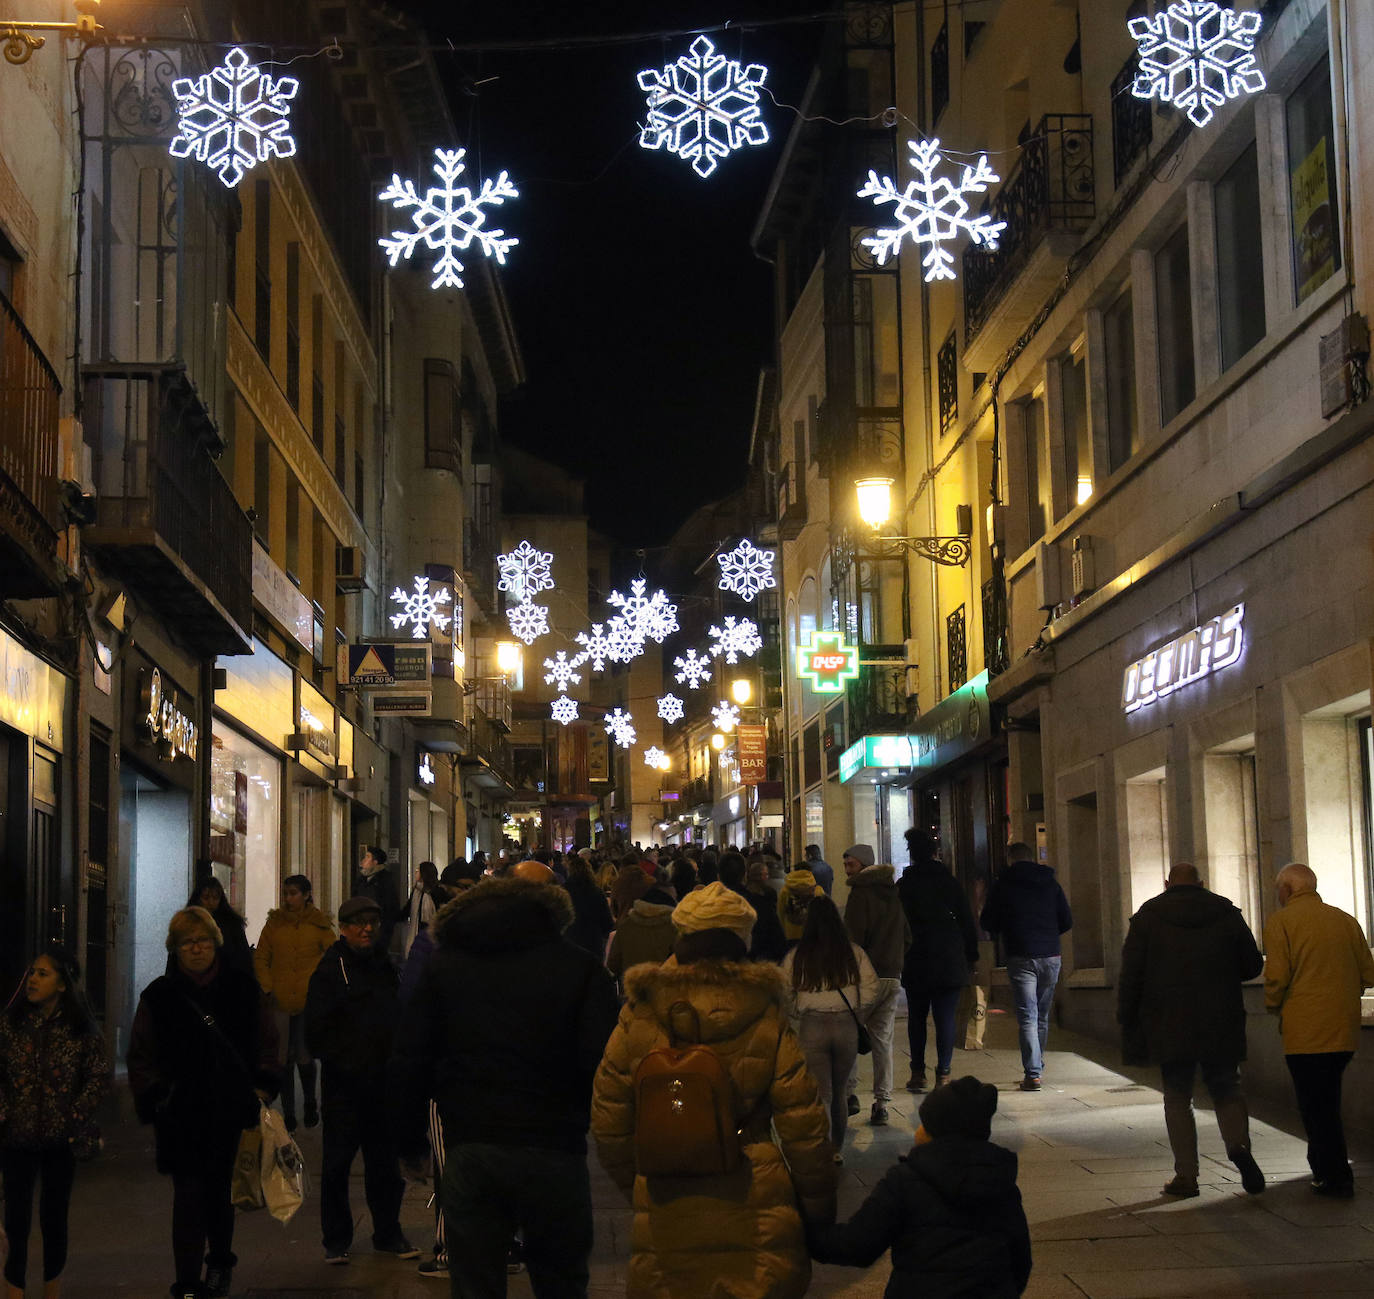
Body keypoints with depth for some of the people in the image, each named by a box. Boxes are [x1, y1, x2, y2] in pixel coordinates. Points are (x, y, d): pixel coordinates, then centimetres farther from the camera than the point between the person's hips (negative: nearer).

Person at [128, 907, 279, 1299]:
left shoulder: (243, 989, 5)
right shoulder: (159, 996, 4)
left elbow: (267, 1045, 11)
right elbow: (141, 1059, 7)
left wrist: (262, 1089, 1)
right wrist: (154, 1102, -3)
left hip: (231, 1111, 1)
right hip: (181, 1116, -1)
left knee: (221, 1192, 11)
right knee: (189, 1196, -6)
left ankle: (220, 1260, 35)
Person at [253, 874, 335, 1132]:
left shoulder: (319, 924, 1)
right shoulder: (274, 924, 5)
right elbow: (260, 959, 10)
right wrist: (268, 989, 0)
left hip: (308, 1001, -2)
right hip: (279, 1003, 2)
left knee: (304, 1057, 0)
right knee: (284, 1058, 5)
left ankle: (310, 1103, 26)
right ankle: (288, 1114, 16)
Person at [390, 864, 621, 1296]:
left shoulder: (443, 964, 6)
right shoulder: (581, 967, -3)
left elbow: (408, 1063, 5)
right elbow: (602, 1063, -11)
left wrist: (410, 1142, 13)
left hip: (469, 1151, 2)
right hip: (554, 1152, -2)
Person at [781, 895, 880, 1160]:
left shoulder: (795, 957, 1)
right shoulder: (854, 952, 2)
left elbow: (786, 998, 4)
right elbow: (871, 989, 0)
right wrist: (857, 1017, 13)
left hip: (812, 1027, -2)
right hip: (846, 1026, 2)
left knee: (821, 1094, 1)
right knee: (840, 1091, 16)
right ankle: (837, 1149, 24)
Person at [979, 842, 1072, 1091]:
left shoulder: (1004, 884, 0)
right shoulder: (1050, 883, 9)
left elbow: (987, 923, 2)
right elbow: (1067, 922, 10)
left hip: (1021, 958, -3)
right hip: (1050, 956, 4)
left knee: (1027, 1017, -5)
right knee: (1042, 1016, 15)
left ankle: (1033, 1074, -12)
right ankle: (1036, 1067, 22)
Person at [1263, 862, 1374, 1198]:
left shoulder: (1281, 921, -6)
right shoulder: (1346, 920, 9)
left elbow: (1276, 977, -14)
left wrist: (1273, 1006, 4)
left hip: (1305, 1029, -6)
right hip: (1345, 1029, 6)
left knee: (1314, 1105, 2)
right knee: (1327, 1102, 19)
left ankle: (1336, 1179, 3)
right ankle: (1325, 1168, 25)